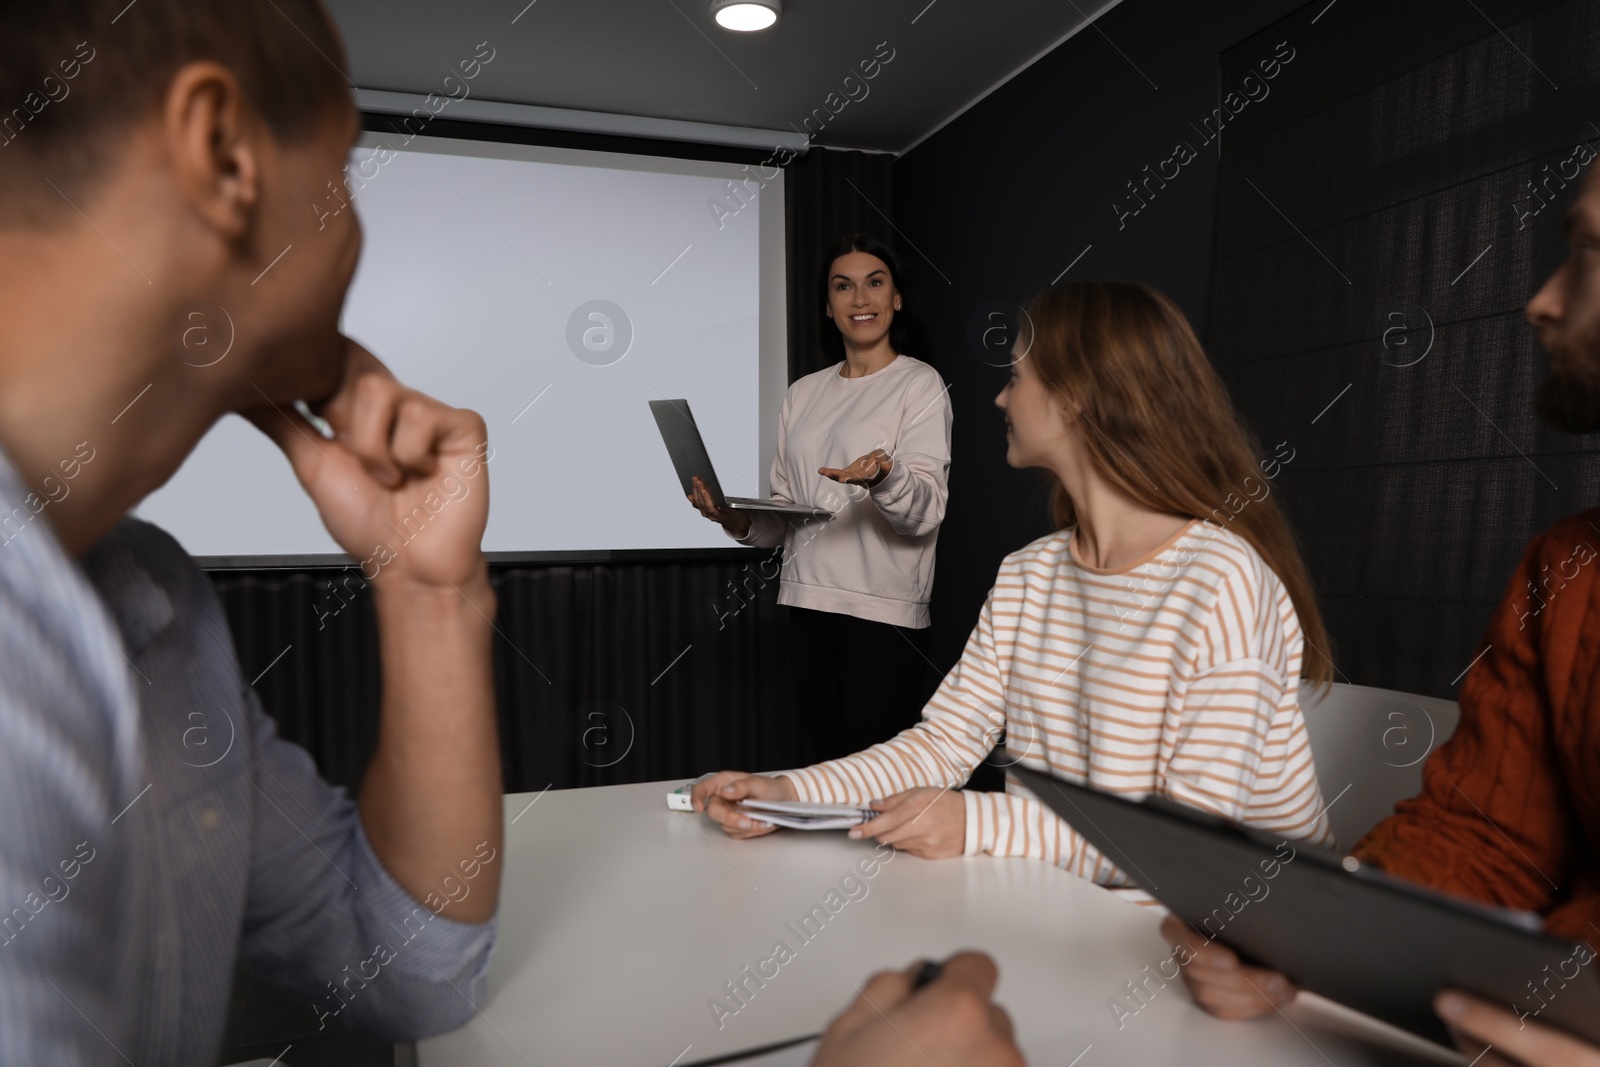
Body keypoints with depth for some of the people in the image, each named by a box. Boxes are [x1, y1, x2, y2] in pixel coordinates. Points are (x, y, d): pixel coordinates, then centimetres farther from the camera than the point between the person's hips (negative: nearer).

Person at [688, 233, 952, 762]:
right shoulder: (803, 393, 14)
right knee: (826, 765, 11)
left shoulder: (919, 383, -1)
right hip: (808, 603, 5)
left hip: (884, 610, -5)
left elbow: (926, 512, -12)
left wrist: (884, 479, -32)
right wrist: (738, 520, -4)